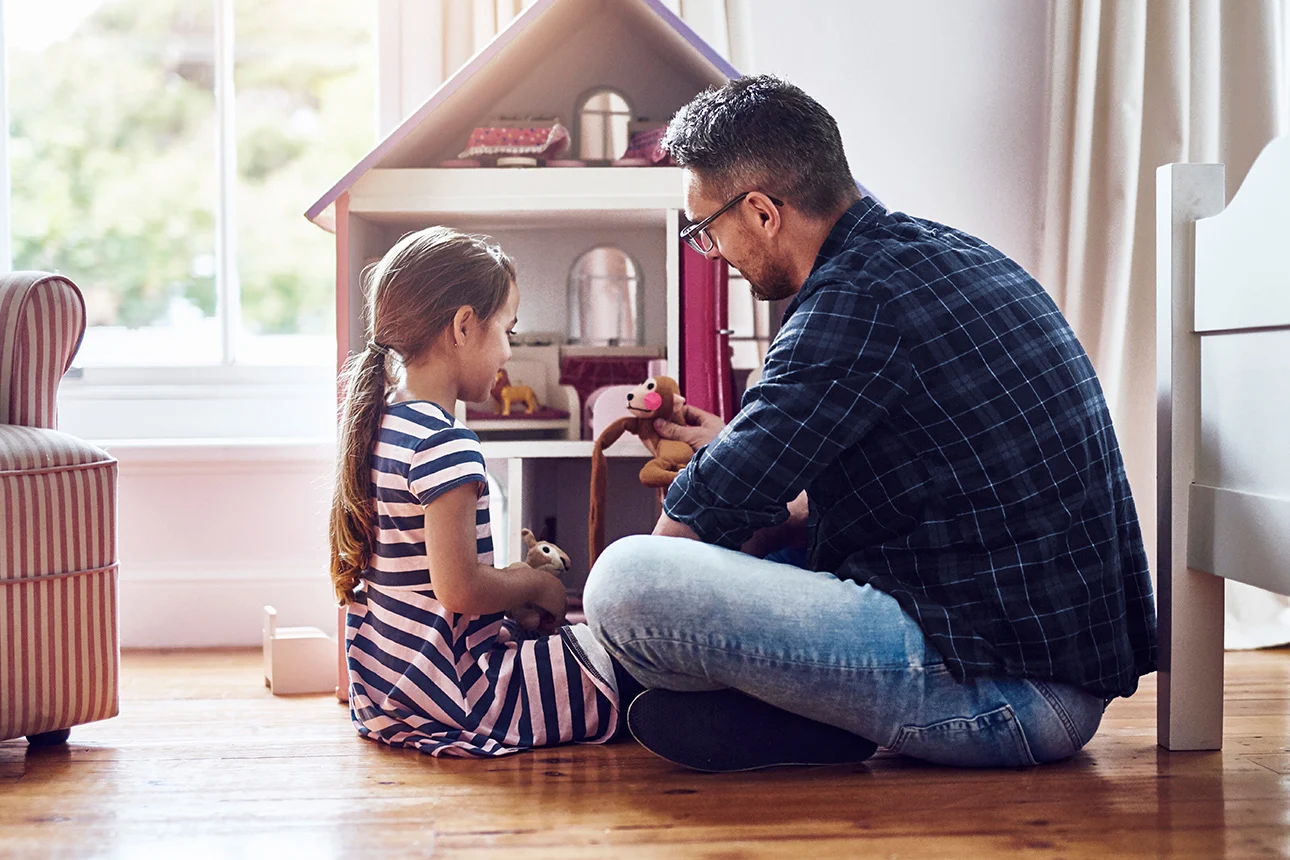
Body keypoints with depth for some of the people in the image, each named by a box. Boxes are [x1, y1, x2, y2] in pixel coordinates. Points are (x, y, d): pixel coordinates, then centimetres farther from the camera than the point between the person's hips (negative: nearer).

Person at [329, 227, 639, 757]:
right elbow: (460, 590, -25)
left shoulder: (380, 424, 9)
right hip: (450, 689, -10)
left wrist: (513, 577, 14)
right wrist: (534, 584, -6)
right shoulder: (446, 444, -21)